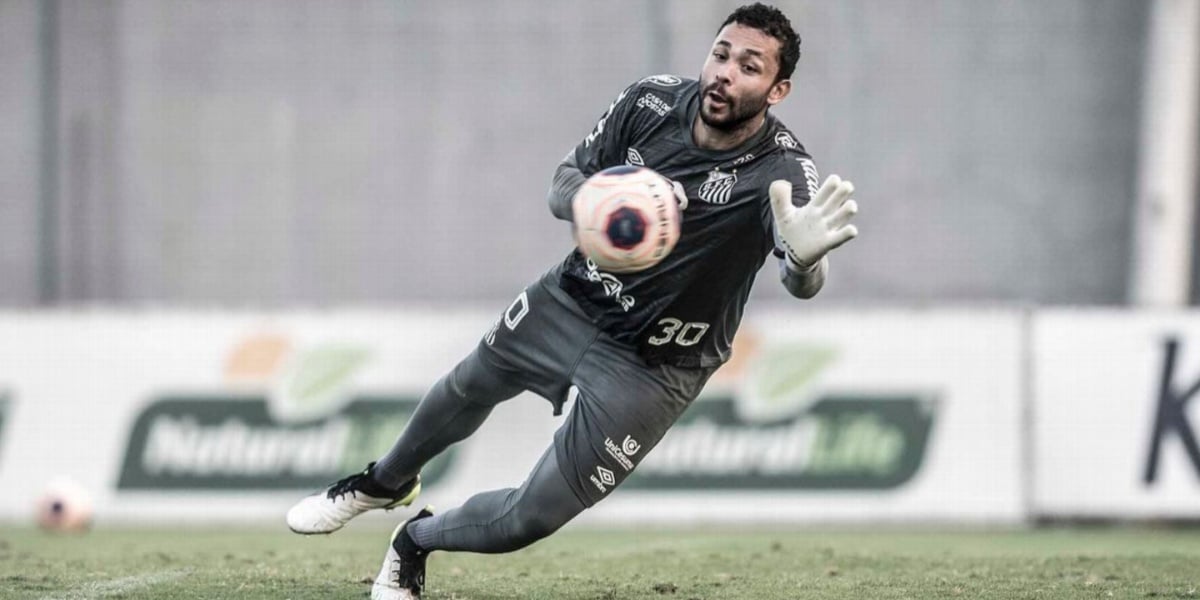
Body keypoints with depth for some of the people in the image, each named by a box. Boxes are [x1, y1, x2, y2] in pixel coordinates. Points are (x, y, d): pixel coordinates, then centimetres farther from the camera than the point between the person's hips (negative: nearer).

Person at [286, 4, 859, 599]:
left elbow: (803, 283, -47)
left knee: (530, 519, -2)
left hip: (652, 367, -4)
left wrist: (805, 253, -73)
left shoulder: (781, 171, -31)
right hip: (572, 301, 4)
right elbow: (563, 186, -8)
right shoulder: (652, 102, -17)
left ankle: (416, 542, 31)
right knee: (464, 392, 28)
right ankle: (386, 481, 61)